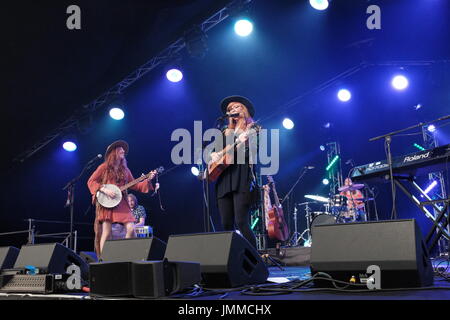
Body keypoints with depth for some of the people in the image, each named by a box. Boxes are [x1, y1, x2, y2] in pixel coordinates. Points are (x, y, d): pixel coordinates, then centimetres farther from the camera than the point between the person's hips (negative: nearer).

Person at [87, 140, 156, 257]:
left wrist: (148, 179, 7)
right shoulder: (104, 167, 4)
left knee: (131, 229, -9)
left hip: (121, 203, 5)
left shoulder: (125, 170, 18)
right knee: (106, 232, -11)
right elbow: (91, 181, 0)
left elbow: (134, 185, 17)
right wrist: (104, 189, -14)